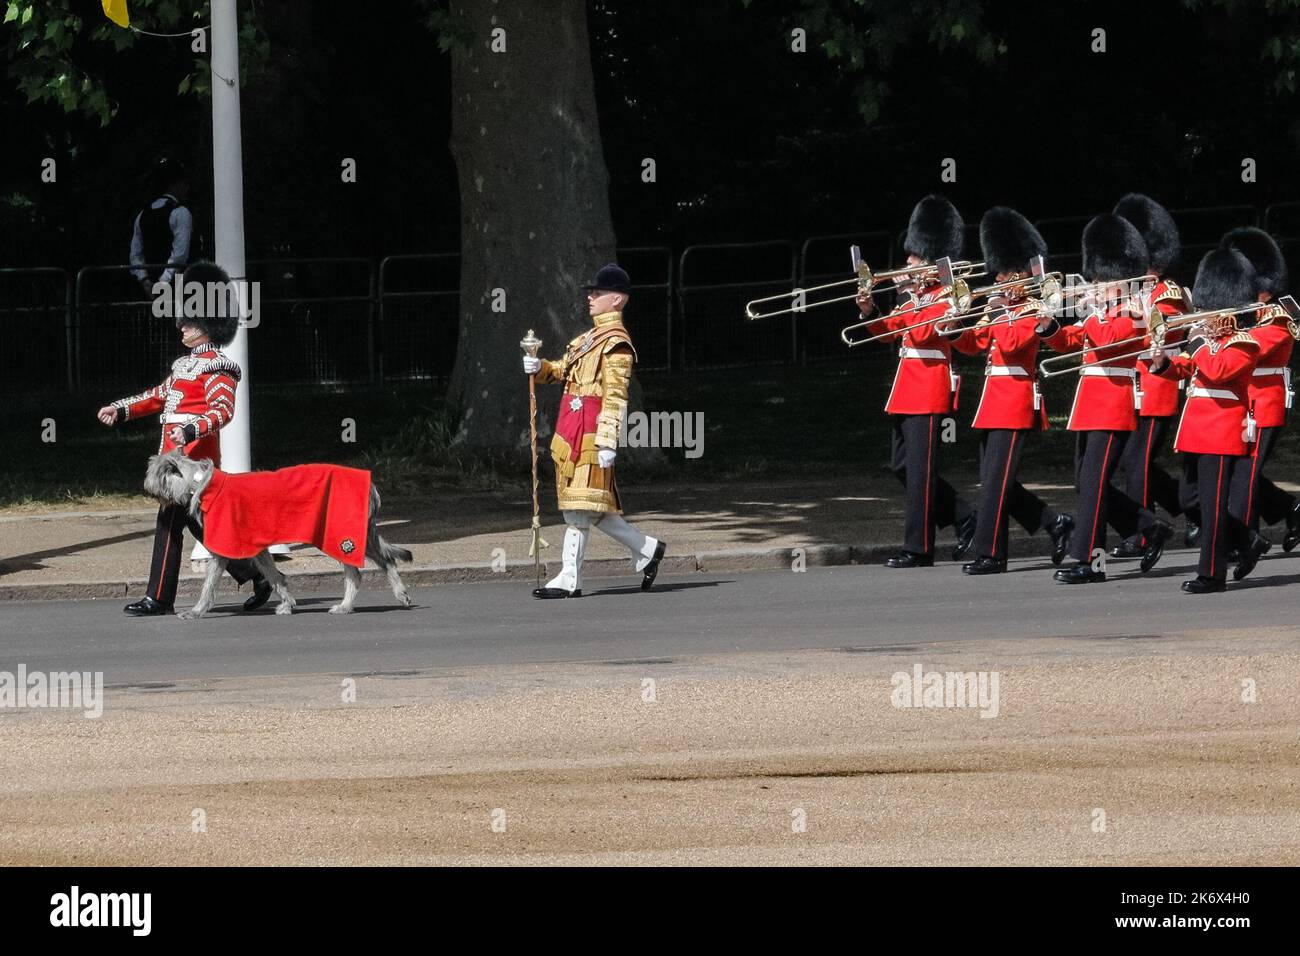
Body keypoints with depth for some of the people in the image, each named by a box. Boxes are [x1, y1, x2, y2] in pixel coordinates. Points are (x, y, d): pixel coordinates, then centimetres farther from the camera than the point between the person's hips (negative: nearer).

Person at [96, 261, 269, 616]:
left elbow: (223, 411, -20)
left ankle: (159, 599, -3)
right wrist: (120, 410, 15)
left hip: (193, 456, -10)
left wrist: (190, 431, -35)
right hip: (176, 455, 10)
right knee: (201, 523, 11)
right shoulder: (186, 364, 19)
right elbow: (160, 396, 26)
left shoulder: (217, 366, -11)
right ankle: (257, 577, 14)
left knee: (169, 523, -7)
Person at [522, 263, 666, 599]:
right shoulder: (591, 337, 20)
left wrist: (608, 443, -21)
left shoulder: (616, 343, -9)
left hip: (589, 434, -10)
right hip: (571, 432, 10)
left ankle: (570, 580, -6)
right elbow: (564, 369, 24)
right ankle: (646, 549, 22)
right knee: (592, 505, 12)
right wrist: (540, 367, 2)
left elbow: (616, 396, -15)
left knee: (579, 503, -7)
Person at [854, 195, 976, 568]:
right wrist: (869, 310, 1)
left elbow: (921, 331, -23)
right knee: (902, 464, 11)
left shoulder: (946, 298, -10)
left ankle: (918, 548, -6)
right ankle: (965, 520, 20)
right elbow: (887, 330, 19)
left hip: (928, 392, -10)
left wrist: (909, 298, -16)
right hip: (907, 391, 10)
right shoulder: (916, 295, 17)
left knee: (919, 468, -8)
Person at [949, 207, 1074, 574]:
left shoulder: (1031, 310, -9)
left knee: (996, 481, -9)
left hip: (1015, 402, -10)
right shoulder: (1003, 309, 17)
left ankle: (990, 554, -7)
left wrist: (999, 314, -16)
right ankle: (1055, 524, 19)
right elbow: (972, 344, 16)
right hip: (994, 402, 10)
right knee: (994, 480, 10)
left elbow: (1011, 344, -24)